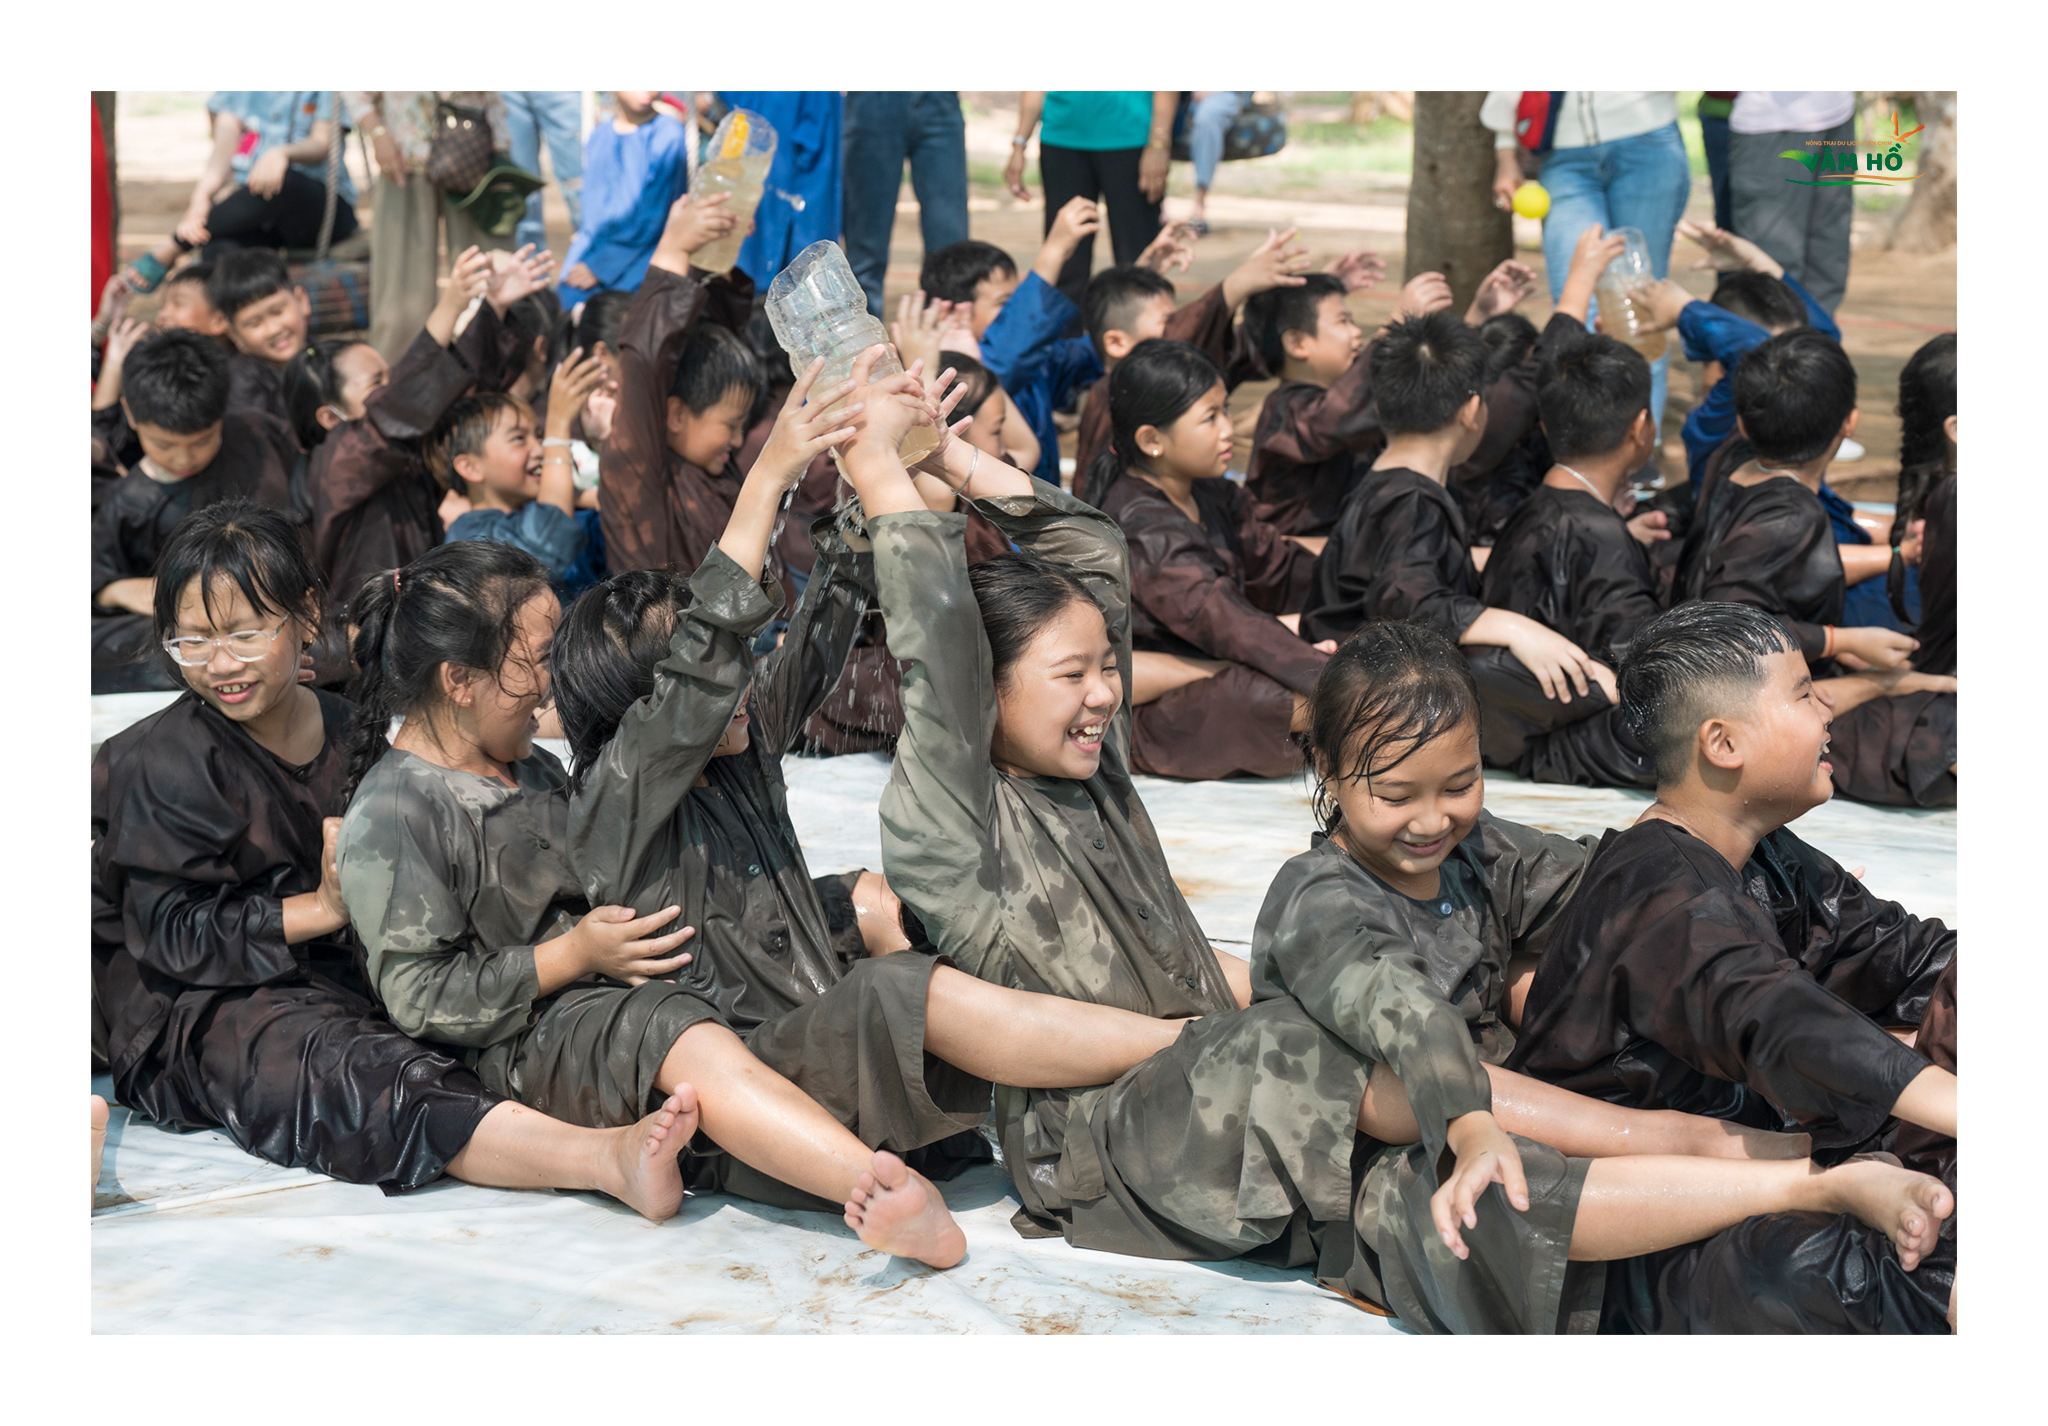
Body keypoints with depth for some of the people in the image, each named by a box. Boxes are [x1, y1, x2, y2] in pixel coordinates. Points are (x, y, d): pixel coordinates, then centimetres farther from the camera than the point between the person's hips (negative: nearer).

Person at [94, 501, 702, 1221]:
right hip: (196, 1007, -8)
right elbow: (171, 933, -14)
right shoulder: (163, 762, -7)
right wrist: (325, 906, -17)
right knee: (348, 1071, -36)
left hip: (327, 978, 8)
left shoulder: (345, 730, 12)